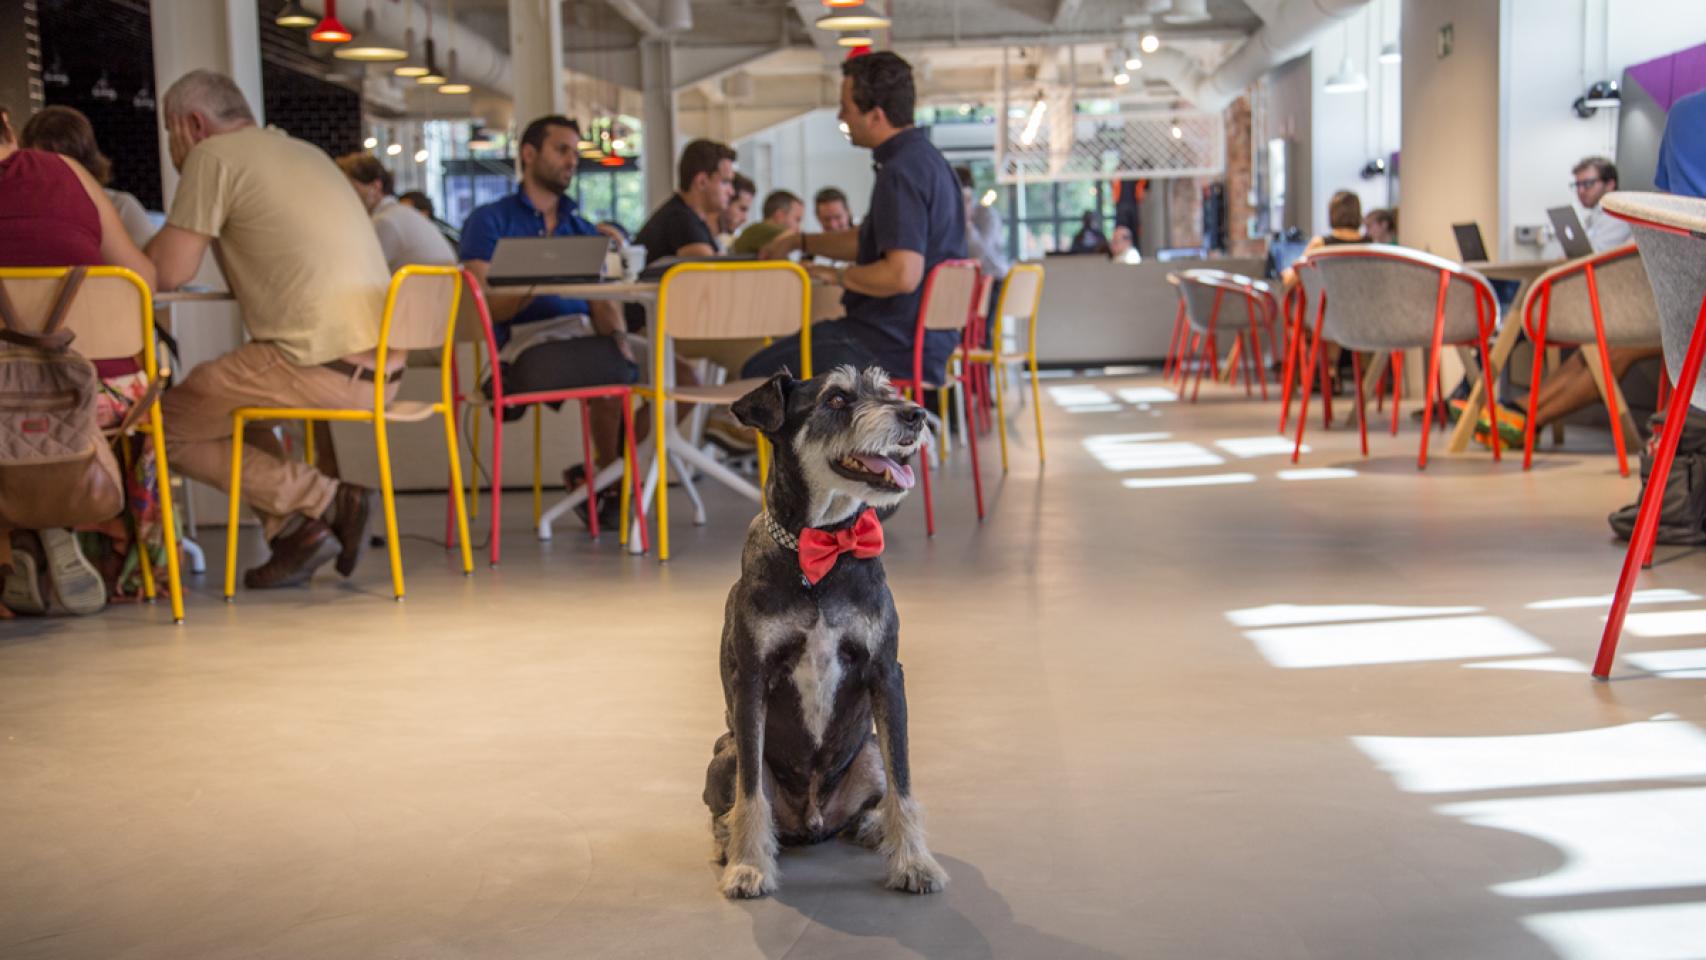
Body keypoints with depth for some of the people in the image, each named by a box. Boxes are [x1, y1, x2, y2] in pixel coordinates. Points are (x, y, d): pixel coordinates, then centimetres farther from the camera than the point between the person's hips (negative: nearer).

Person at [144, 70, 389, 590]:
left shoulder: (215, 154, -1)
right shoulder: (305, 152, 24)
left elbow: (169, 272, -5)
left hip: (318, 365, -9)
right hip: (379, 365, 9)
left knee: (163, 426, 6)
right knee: (225, 400, 28)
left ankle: (320, 500, -3)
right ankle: (296, 526, 9)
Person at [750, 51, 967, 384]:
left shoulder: (901, 171, -21)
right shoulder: (926, 159, 13)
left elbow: (903, 275, -31)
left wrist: (836, 275, -16)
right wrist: (800, 241, 21)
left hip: (897, 348, -11)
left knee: (759, 372, -1)